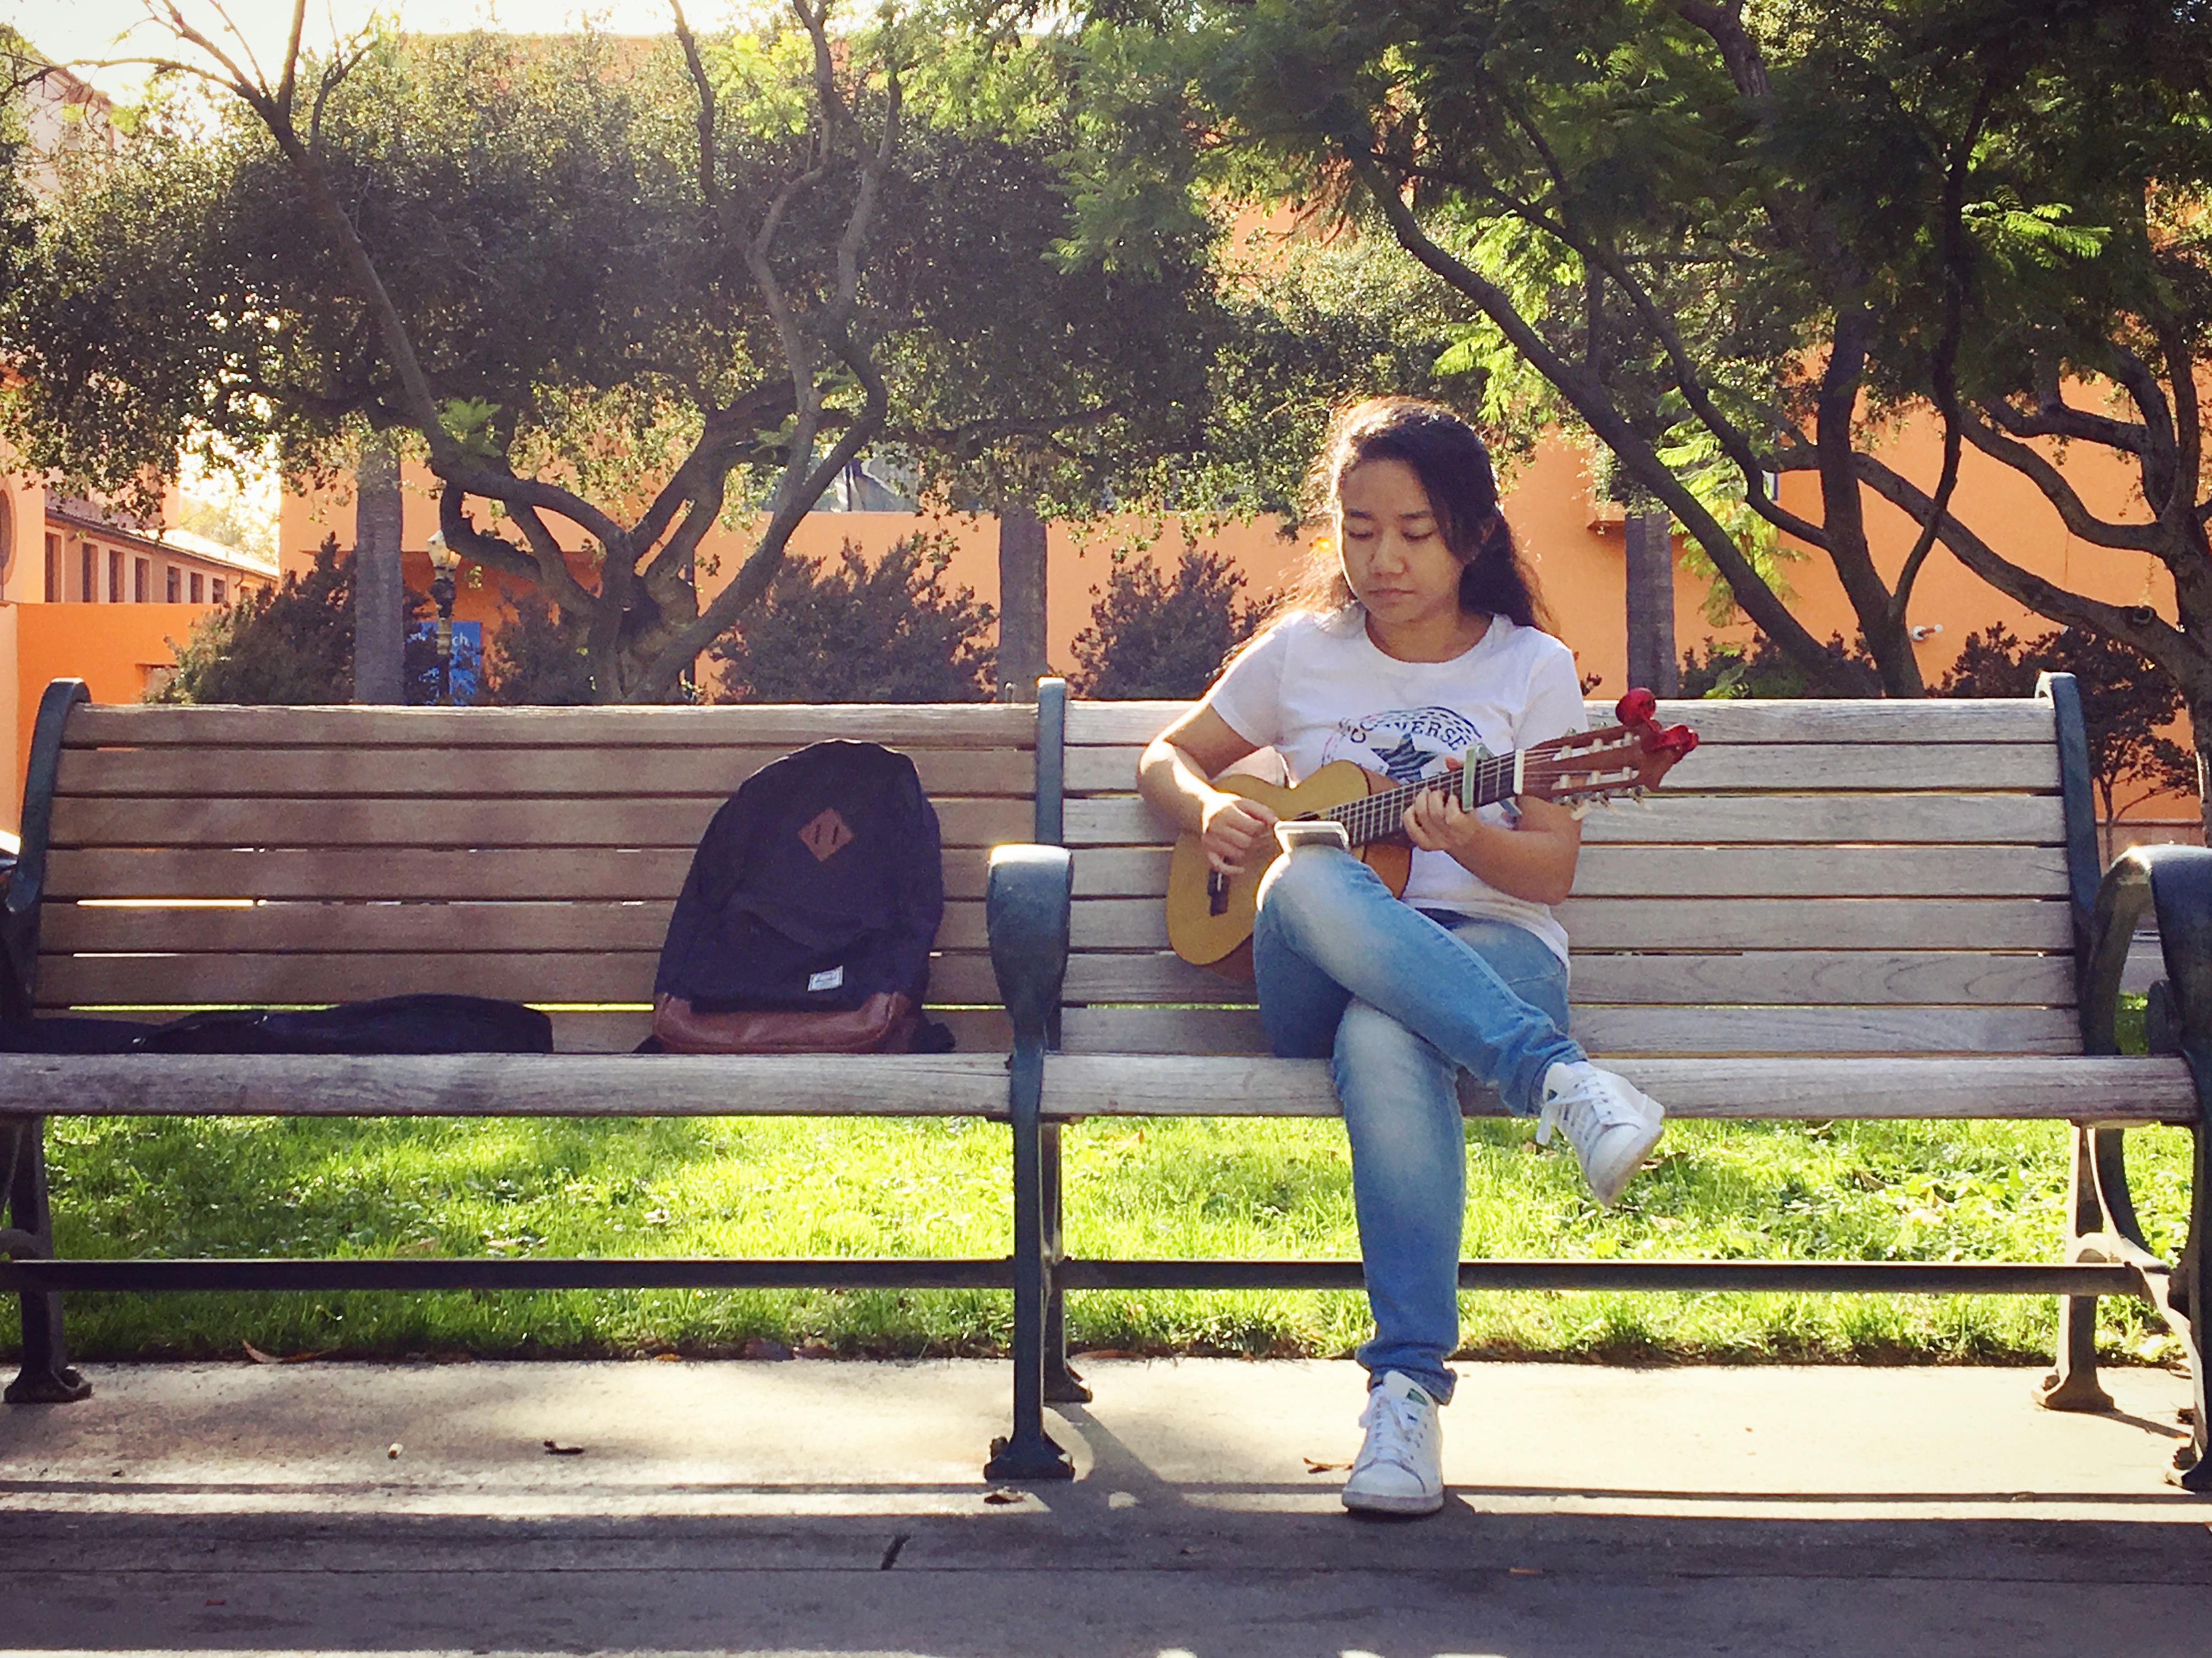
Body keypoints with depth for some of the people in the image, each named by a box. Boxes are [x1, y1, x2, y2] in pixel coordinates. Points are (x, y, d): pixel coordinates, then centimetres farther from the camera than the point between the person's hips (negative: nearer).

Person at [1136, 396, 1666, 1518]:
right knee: (1308, 882, -38)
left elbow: (1552, 869, 2)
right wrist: (1210, 811, -3)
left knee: (1385, 1038, -41)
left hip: (1491, 956, -1)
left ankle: (1409, 1383, -41)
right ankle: (1552, 1078, -45)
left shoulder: (1532, 669, 6)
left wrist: (1469, 839, -22)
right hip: (1321, 975, 2)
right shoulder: (1301, 654, 12)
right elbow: (1167, 756, 22)